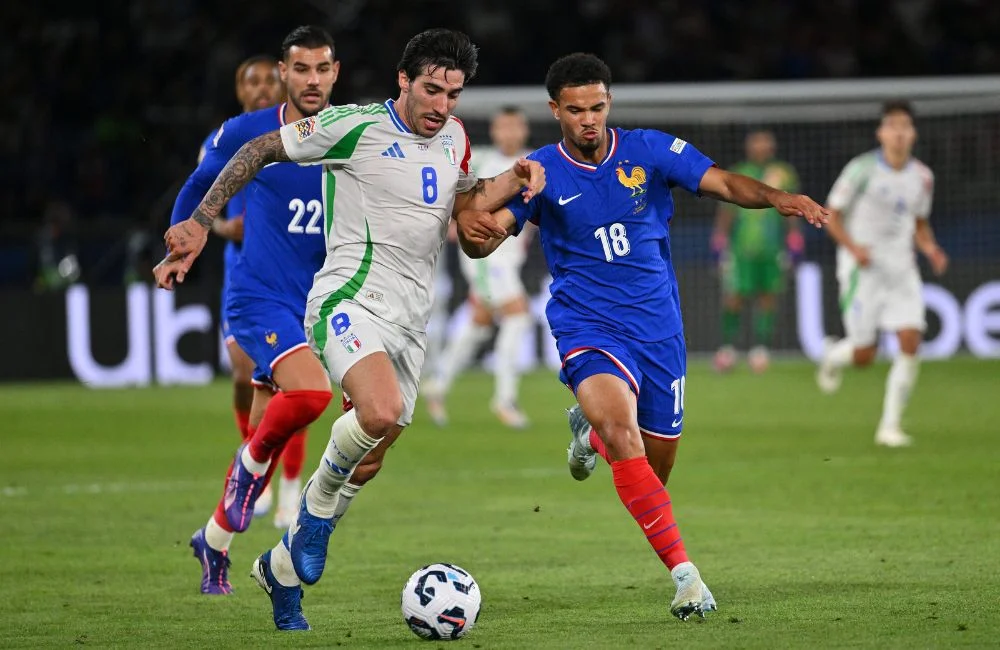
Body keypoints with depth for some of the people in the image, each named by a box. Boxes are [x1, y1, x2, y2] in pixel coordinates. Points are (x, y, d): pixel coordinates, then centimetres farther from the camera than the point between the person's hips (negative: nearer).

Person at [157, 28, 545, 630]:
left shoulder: (453, 139, 12)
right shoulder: (355, 127, -9)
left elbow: (463, 202, 29)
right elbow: (260, 150, -1)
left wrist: (512, 181, 9)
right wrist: (200, 223, -5)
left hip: (410, 319, 7)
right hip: (350, 299, -7)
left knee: (367, 466, 9)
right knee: (381, 413, -34)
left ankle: (283, 569, 29)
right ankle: (319, 499, -4)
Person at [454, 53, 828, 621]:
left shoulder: (649, 150, -2)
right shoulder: (542, 171, -5)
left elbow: (724, 184, -9)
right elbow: (487, 238, -13)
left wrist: (777, 198, -28)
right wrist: (472, 229, -37)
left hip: (657, 327, 3)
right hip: (589, 328, -3)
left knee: (656, 468, 11)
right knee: (624, 434, -30)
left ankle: (591, 431, 48)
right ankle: (684, 572, -29)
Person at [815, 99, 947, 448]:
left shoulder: (922, 177, 5)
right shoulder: (862, 170, -10)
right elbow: (831, 215, -4)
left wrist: (931, 249, -2)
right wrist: (853, 247, -20)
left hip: (902, 270, 4)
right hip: (862, 270, -4)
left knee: (911, 342, -12)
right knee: (864, 356, -4)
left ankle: (890, 426, -2)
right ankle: (832, 354, 34)